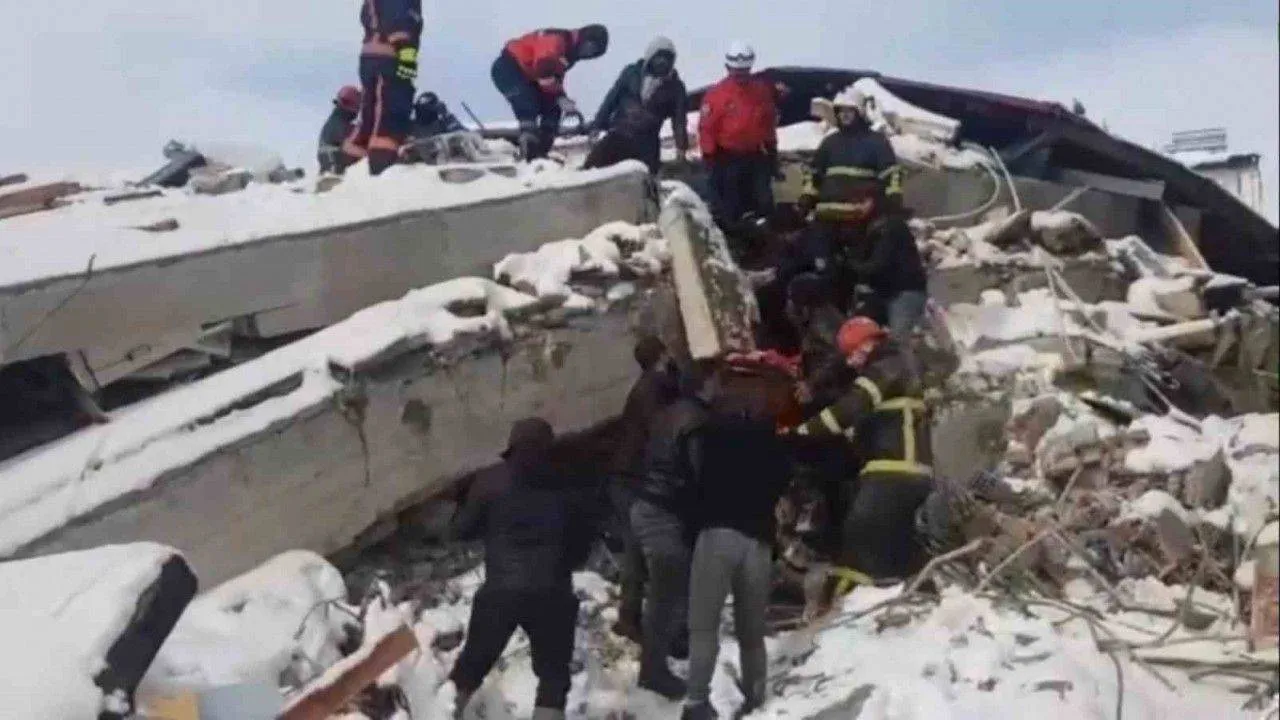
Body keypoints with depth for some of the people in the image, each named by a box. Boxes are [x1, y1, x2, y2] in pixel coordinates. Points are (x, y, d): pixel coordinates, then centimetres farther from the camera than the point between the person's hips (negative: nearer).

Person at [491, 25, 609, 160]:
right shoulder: (556, 41, -25)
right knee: (529, 109, -25)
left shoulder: (570, 50, 6)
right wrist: (561, 98, -30)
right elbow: (544, 73, -34)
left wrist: (562, 98, -3)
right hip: (508, 69, -10)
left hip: (526, 75, 10)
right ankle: (530, 155, -26)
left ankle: (540, 153, 9)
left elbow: (556, 76, 11)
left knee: (552, 110, 6)